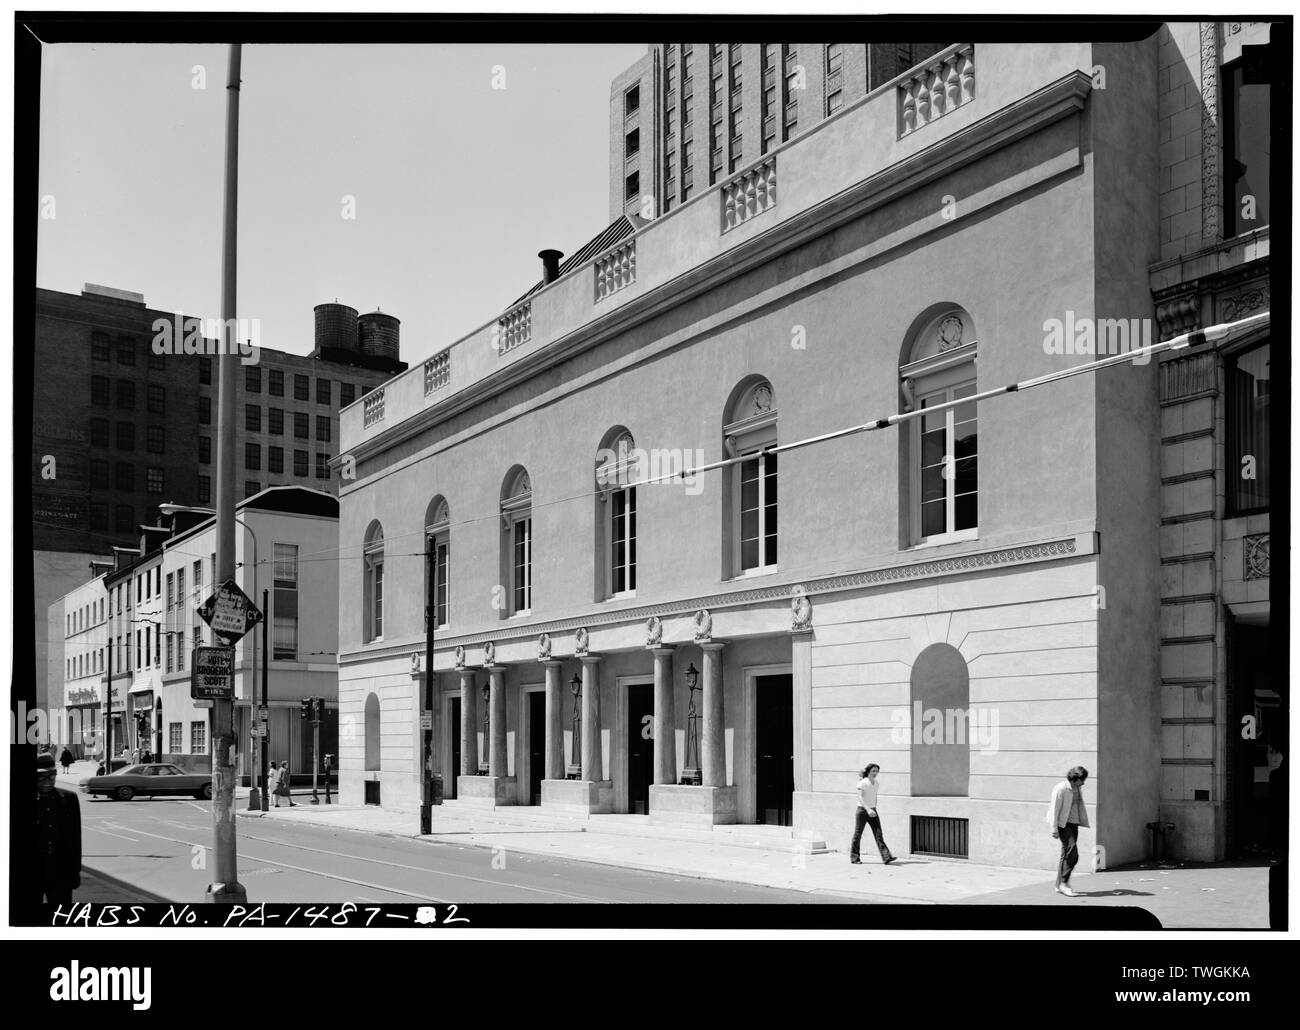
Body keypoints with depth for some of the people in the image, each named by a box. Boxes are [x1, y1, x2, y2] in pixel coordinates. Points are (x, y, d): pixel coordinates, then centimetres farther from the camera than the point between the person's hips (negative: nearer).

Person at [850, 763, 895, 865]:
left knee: (878, 834, -5)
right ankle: (855, 858, 14)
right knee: (858, 834, 3)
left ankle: (886, 857, -13)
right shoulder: (862, 783, -10)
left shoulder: (876, 784, 9)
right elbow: (860, 797, -20)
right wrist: (868, 809, -30)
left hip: (873, 811, 5)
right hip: (862, 810, -5)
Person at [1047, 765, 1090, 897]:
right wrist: (1054, 829, -16)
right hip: (1063, 824, -8)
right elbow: (1055, 809, -14)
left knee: (1066, 854, 9)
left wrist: (1086, 822, 17)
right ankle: (1064, 882, -14)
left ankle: (1059, 885, 15)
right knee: (1072, 852, -18)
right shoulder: (1060, 789, -14)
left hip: (1073, 824, 8)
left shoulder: (1078, 789, 11)